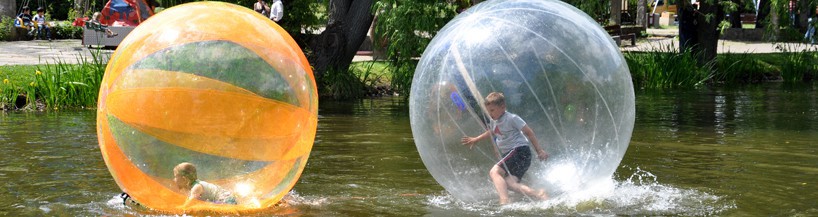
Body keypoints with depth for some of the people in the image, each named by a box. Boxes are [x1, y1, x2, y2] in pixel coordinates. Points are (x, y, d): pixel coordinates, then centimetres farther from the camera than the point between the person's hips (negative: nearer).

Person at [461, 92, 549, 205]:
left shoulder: (512, 118, -9)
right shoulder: (494, 121, 15)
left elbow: (529, 132, -6)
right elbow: (491, 132, 39)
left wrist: (539, 151, -7)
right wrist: (475, 139, 45)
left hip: (519, 150, -9)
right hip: (509, 153, 9)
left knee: (494, 172, -25)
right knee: (508, 184, -13)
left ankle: (504, 201, -43)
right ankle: (538, 193, -18)